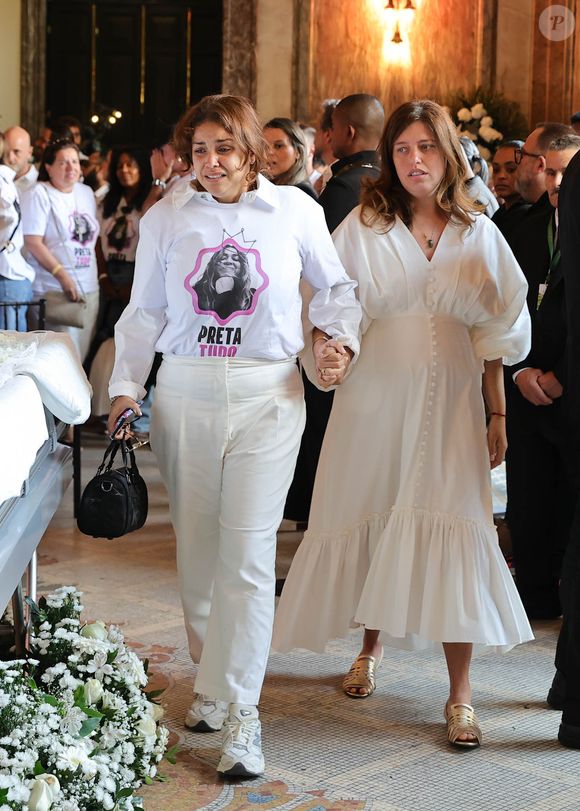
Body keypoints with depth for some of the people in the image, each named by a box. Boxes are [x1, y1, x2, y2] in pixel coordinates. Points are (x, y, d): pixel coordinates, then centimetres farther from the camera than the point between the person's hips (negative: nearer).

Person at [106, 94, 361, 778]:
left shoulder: (294, 209, 2)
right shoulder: (166, 217, 7)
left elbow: (334, 287, 16)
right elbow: (144, 312, 12)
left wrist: (338, 338, 0)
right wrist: (126, 387, 6)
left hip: (267, 395, -2)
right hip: (185, 394, 2)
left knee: (247, 553, -8)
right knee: (196, 547, 6)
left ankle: (237, 712, -4)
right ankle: (213, 678, 24)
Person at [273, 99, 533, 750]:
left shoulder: (478, 234, 5)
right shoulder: (364, 227, 2)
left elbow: (496, 334, 8)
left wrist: (497, 414, 6)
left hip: (450, 403, 0)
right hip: (376, 400, 0)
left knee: (451, 531, -6)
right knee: (373, 520, 7)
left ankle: (459, 695, -1)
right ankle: (371, 646, 32)